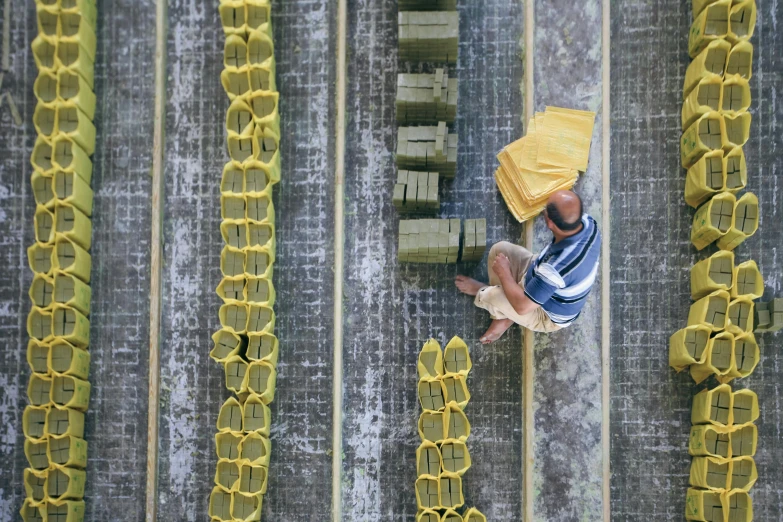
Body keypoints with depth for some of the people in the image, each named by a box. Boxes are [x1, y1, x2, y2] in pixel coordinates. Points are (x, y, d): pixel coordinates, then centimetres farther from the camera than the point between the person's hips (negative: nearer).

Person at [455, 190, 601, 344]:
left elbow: (522, 306, -31)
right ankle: (503, 314, 18)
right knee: (499, 249, 1)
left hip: (548, 315, -7)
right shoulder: (587, 222, -25)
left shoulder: (556, 267, -46)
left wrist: (504, 273, -17)